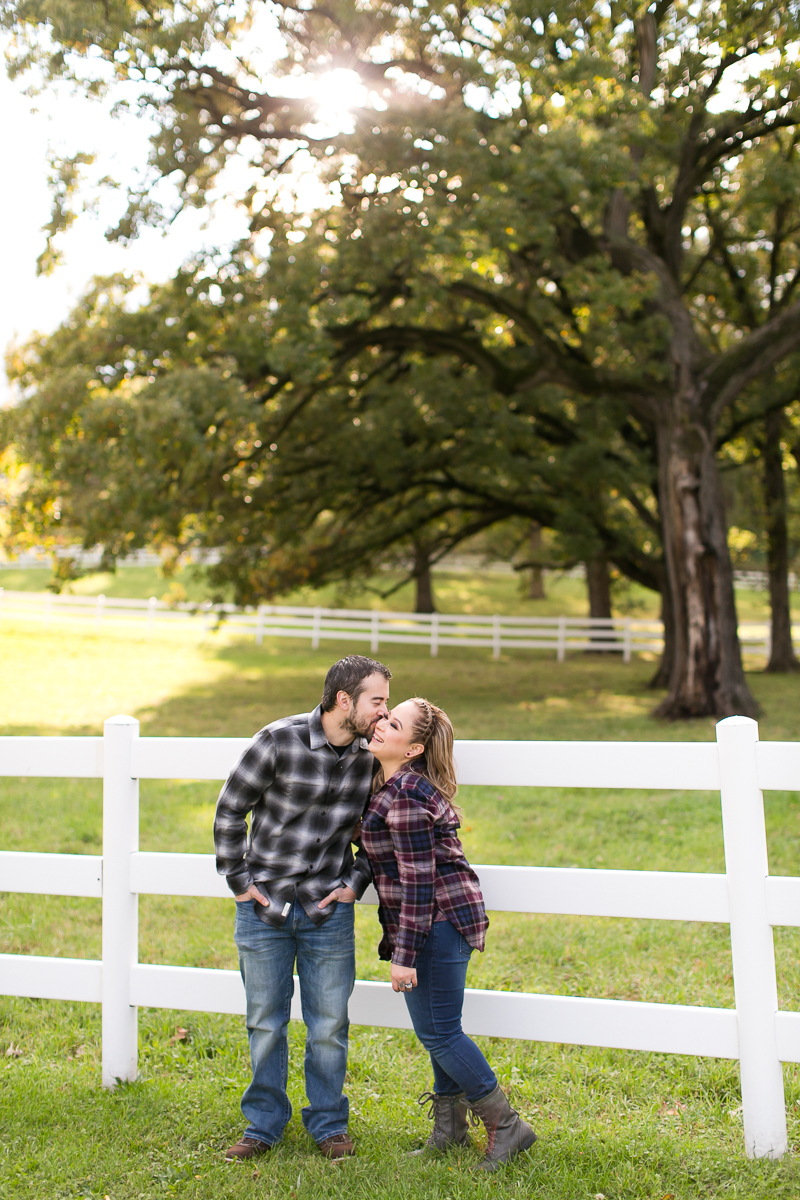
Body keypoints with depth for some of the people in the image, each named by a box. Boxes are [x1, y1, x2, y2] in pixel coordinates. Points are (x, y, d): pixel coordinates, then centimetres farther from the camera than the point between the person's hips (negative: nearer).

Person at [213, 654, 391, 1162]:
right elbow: (230, 809, -4)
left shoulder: (371, 754, -4)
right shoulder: (280, 740, -15)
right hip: (264, 906, -2)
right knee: (265, 1024, 10)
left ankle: (329, 1124, 26)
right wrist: (238, 880, -3)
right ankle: (264, 1123, 26)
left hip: (328, 911, 2)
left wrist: (356, 880, 3)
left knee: (329, 1026, 8)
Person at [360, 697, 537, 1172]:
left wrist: (404, 955, -20)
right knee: (438, 1028, 17)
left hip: (439, 919, -10)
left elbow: (417, 880, -22)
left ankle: (506, 1125, 7)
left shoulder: (405, 795, -21)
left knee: (438, 1031, -4)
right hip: (443, 919, 10)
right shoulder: (393, 783, 10)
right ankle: (449, 1125, 29)